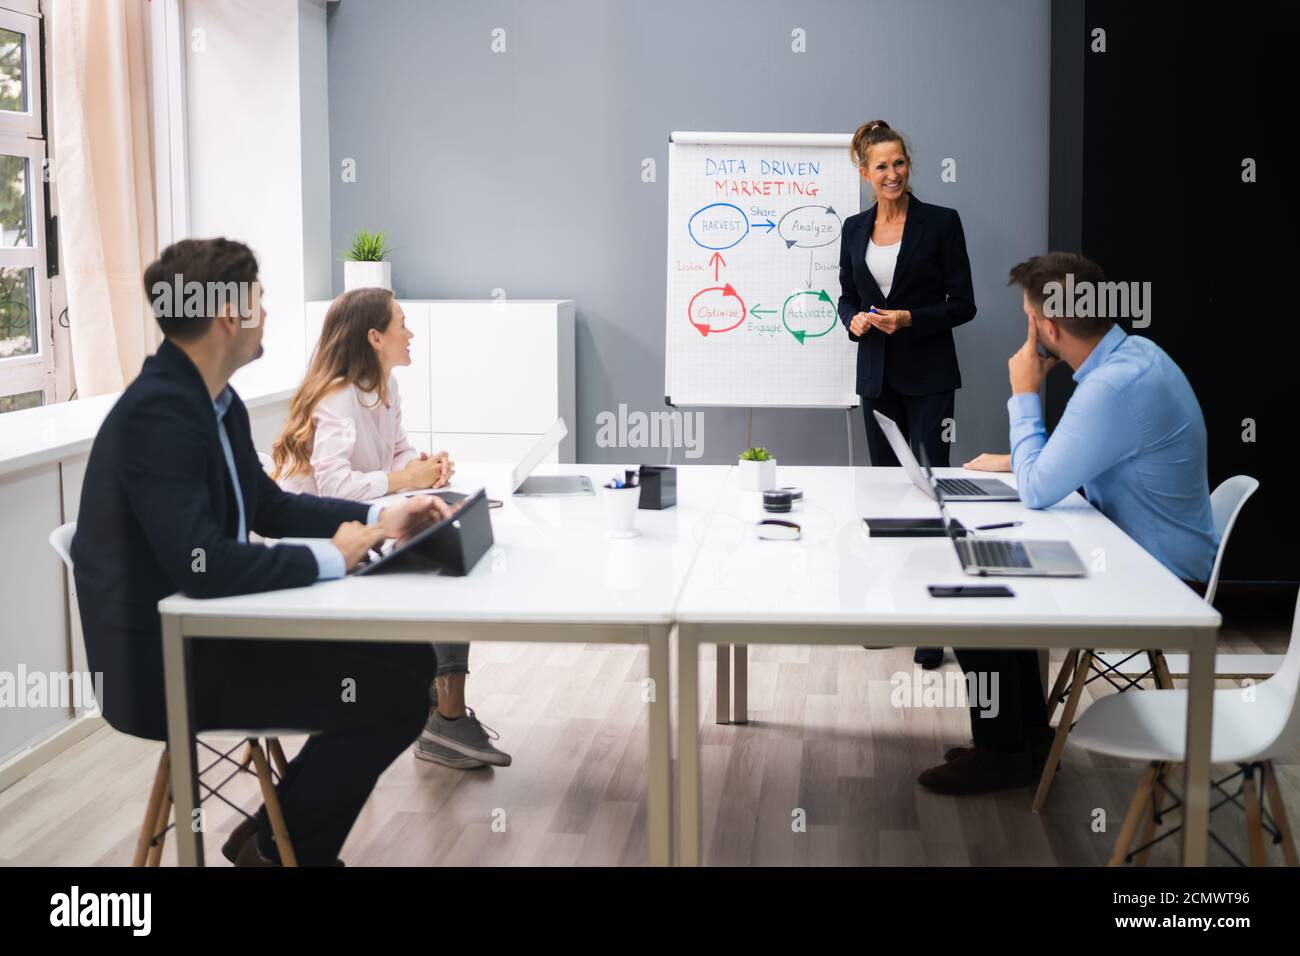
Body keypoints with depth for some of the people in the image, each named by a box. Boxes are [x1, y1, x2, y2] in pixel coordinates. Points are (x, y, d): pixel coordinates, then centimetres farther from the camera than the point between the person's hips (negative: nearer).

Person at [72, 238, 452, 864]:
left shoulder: (215, 400, 6)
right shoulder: (158, 410, -24)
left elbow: (268, 506, 18)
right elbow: (201, 565, -32)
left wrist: (379, 519, 5)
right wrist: (332, 558, -19)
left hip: (208, 630, 9)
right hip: (166, 660, -9)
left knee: (406, 659, 7)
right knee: (398, 693, -11)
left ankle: (281, 827, 19)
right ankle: (277, 849, 10)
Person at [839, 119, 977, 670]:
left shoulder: (941, 222, -5)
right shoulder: (855, 229, 8)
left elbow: (962, 304, -5)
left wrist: (910, 319, -19)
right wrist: (854, 320, -6)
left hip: (927, 376, -5)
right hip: (877, 375, 5)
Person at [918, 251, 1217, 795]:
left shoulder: (1115, 387, -31)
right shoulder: (1131, 352, 1)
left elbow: (1037, 492, -24)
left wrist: (1024, 395, -15)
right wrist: (1014, 462, 10)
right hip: (1149, 557, 9)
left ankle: (1001, 753, 10)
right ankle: (1027, 734, 24)